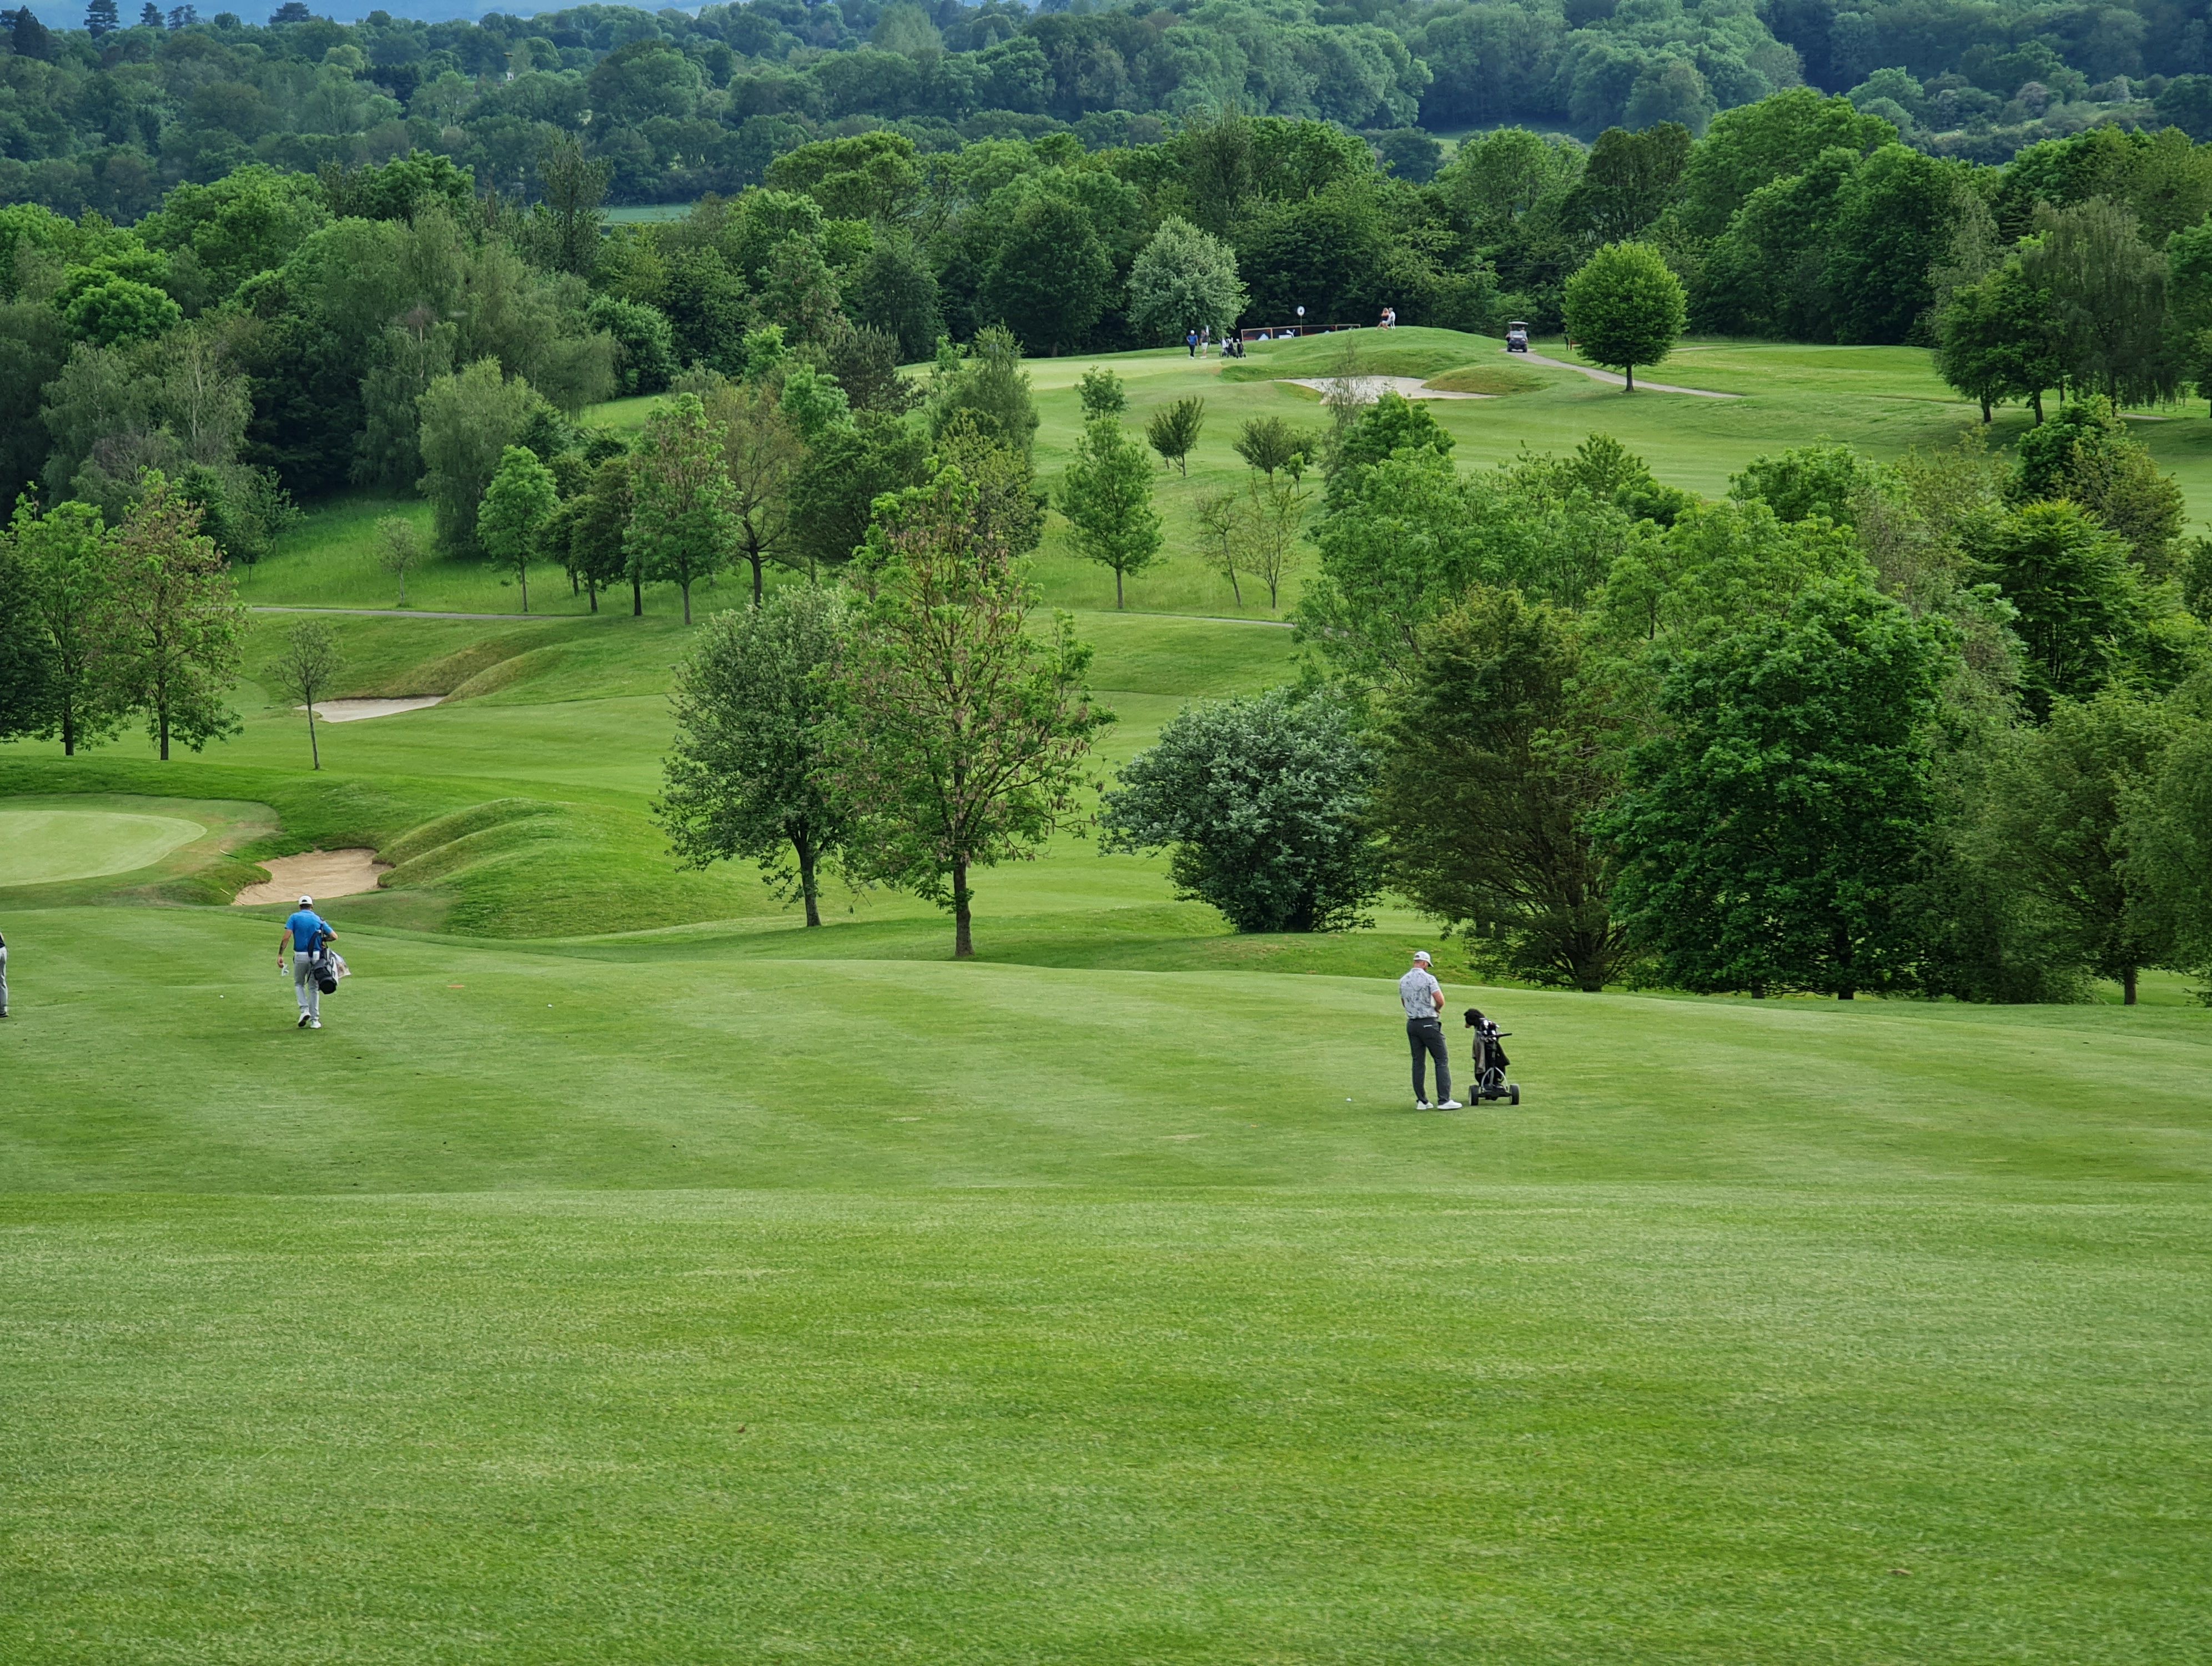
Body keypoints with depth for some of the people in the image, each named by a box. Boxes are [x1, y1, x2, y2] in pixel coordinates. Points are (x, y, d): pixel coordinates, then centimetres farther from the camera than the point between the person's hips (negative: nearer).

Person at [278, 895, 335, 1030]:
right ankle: (315, 1020, 10)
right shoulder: (319, 920, 8)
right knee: (314, 988, 11)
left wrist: (280, 955, -9)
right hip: (316, 956, 1)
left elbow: (286, 937, -9)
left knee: (299, 984, 20)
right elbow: (334, 936, 5)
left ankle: (305, 1010, -1)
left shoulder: (295, 918, 3)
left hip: (300, 956, -1)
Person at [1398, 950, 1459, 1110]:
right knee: (1442, 1060, -2)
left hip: (1412, 1024, 6)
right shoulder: (1428, 978, -12)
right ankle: (1444, 1100, -9)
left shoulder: (1403, 981, 8)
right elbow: (1440, 1000, -17)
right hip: (1429, 1023, -6)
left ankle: (1421, 1101, 7)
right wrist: (1437, 1010, 4)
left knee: (1418, 1062, 9)